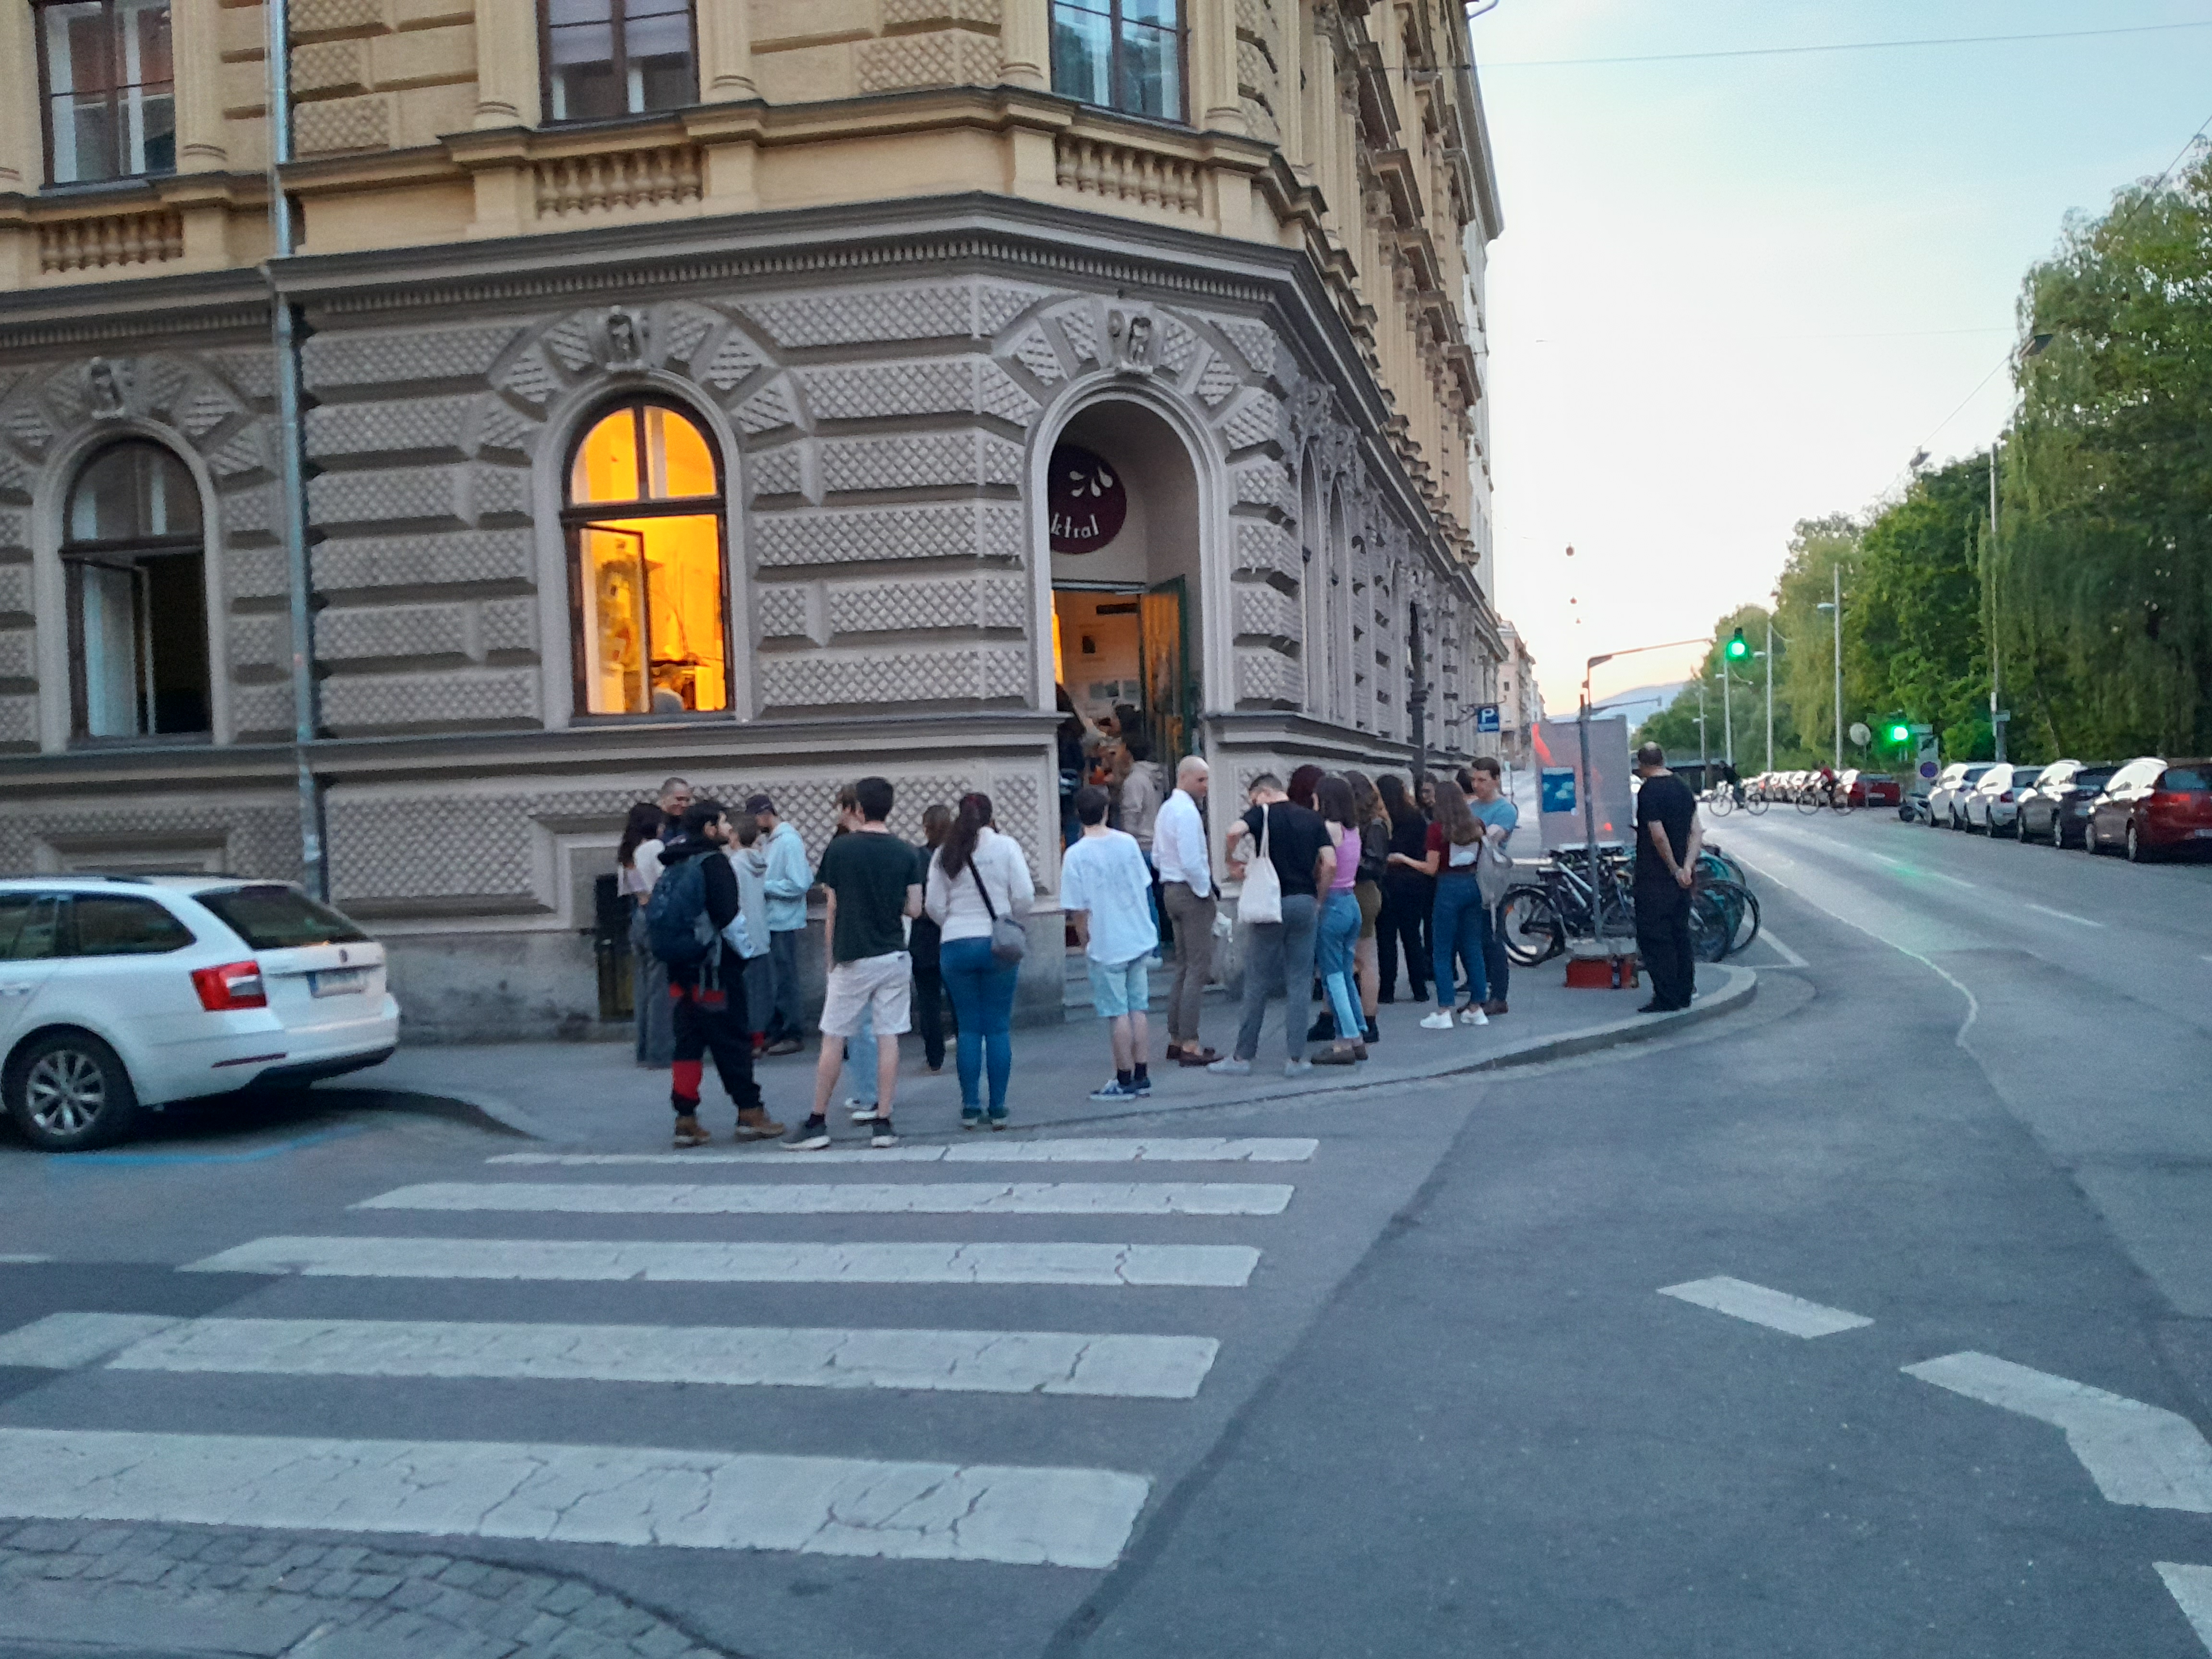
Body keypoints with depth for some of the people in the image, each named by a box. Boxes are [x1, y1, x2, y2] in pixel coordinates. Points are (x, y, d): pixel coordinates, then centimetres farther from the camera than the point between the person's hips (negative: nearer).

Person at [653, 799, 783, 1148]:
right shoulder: (713, 863, -12)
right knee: (732, 1043, 0)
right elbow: (729, 918, -18)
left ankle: (686, 1120, 8)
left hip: (680, 971, 7)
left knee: (687, 1044, 8)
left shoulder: (673, 867, 13)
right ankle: (749, 1114, 7)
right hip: (714, 970, -7)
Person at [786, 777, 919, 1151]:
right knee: (888, 1038, 5)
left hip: (852, 959, -2)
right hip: (894, 957, 2)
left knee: (833, 1039, 6)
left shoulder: (839, 849, -5)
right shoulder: (905, 852, 0)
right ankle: (883, 1123, 4)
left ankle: (818, 1123, 12)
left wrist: (829, 958, 8)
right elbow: (914, 909, 1)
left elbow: (832, 910, -1)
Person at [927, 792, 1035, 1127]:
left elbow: (934, 906, 2)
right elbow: (1024, 896, -7)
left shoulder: (945, 854, 4)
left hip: (956, 946, 2)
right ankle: (998, 1109, 5)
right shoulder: (1006, 846, -2)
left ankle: (970, 1108, 8)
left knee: (968, 1028, 8)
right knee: (998, 1028, 4)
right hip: (998, 945, -2)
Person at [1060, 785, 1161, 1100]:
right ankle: (1141, 1078, 17)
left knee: (1118, 1015, 2)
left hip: (1106, 947, -5)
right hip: (1140, 940, 5)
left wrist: (1085, 945, 3)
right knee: (1138, 1009, 11)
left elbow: (1078, 910, -12)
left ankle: (1124, 1081, 8)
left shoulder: (1076, 855, -14)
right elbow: (1145, 887, 9)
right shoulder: (1128, 842, 0)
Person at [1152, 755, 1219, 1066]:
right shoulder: (1187, 811, -17)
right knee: (1199, 969, -7)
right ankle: (1190, 1046, -7)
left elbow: (1157, 858, 19)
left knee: (1184, 967, 16)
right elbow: (1192, 861, -23)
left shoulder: (1167, 809, 15)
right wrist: (1204, 890, -11)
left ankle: (1176, 1040, 21)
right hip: (1192, 891, -10)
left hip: (1171, 889, 10)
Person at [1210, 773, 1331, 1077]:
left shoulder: (1263, 813, -3)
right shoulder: (1312, 818, 9)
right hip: (1305, 902, 3)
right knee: (1300, 982, 6)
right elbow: (1330, 864, 1)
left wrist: (1233, 861, -7)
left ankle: (1243, 1056, 9)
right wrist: (1318, 899, 10)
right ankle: (1296, 1058, 5)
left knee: (1258, 983, 4)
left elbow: (1235, 831, -25)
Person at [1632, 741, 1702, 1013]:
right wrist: (1687, 867, -4)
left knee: (1654, 937, -3)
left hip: (1655, 877, -8)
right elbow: (1696, 833, 6)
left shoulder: (1649, 791, -14)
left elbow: (1658, 836, -22)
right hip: (1680, 879, 8)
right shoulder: (1683, 788, 10)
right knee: (1680, 934, 15)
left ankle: (1666, 998, -4)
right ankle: (1684, 992, 20)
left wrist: (1675, 869, -12)